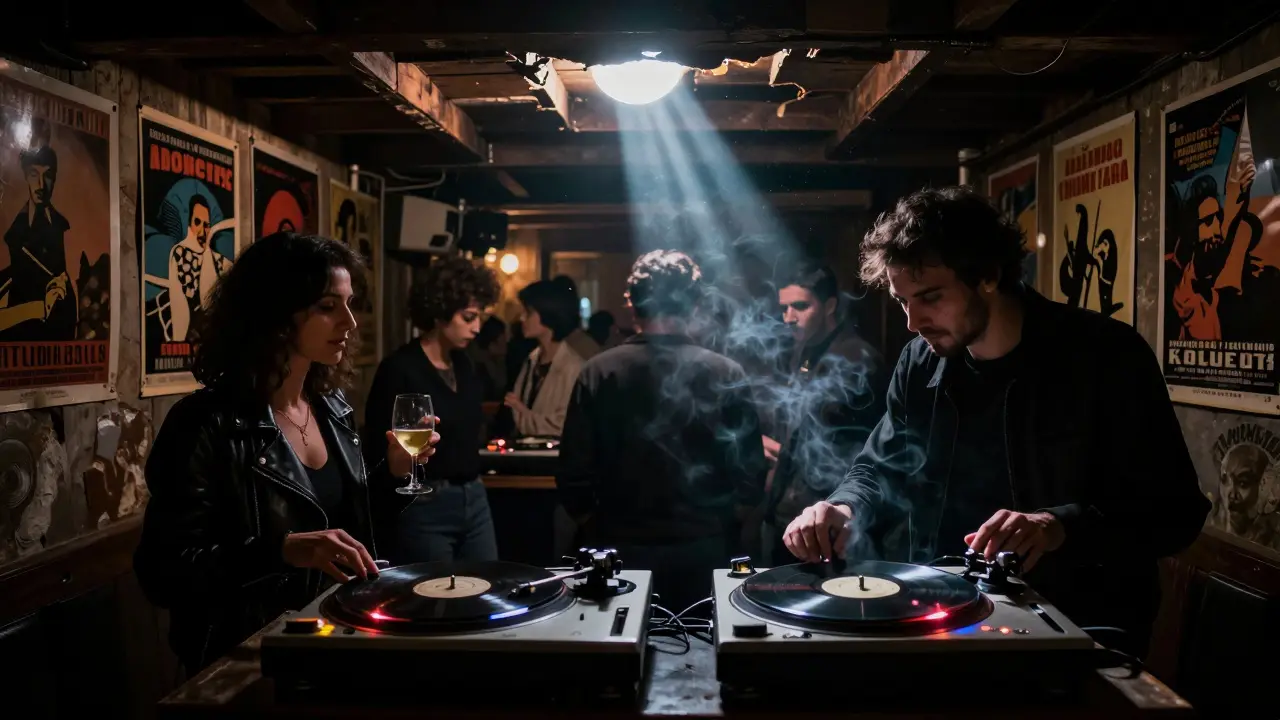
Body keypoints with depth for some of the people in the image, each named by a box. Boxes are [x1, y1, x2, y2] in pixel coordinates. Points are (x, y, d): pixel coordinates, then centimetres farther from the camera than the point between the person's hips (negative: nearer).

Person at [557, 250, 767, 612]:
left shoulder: (598, 373, -9)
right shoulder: (726, 374, -9)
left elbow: (574, 474, -7)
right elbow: (749, 475, -8)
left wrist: (597, 530, 10)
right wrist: (723, 530, 10)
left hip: (621, 548, 1)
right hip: (703, 548, 0)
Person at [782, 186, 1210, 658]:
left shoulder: (1106, 355, -11)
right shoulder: (919, 364, 4)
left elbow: (1175, 508, -13)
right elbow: (878, 469, 12)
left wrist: (1062, 526, -31)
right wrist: (843, 509, -12)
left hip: (1078, 630, -4)